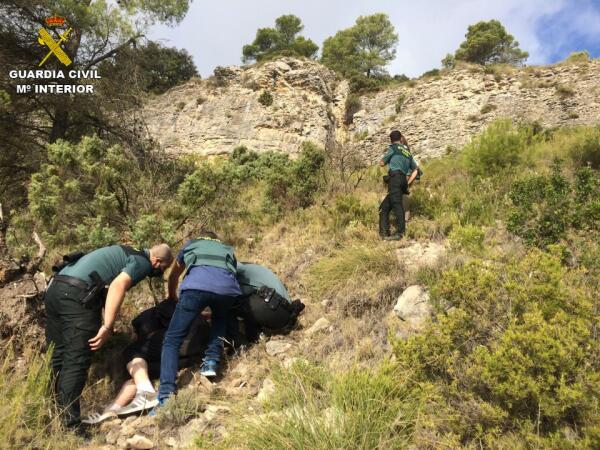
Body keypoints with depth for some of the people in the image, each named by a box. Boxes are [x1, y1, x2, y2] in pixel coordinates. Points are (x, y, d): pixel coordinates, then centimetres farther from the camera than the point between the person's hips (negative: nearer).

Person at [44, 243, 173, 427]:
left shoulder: (127, 253, 27)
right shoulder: (142, 262, 0)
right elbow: (118, 285, -17)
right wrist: (107, 326, -21)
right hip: (77, 294, -9)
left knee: (58, 356, 14)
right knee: (77, 361, -6)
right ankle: (68, 423, -6)